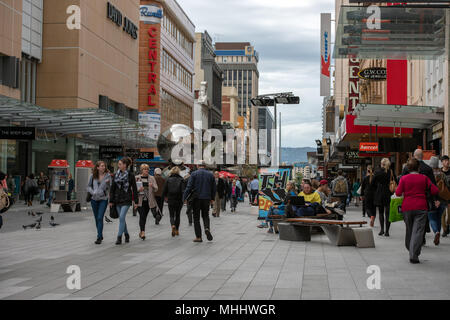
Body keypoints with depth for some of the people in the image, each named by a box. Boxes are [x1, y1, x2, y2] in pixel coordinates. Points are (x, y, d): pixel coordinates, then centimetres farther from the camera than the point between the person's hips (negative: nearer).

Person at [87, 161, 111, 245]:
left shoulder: (107, 175, -3)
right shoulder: (93, 176, 3)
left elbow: (109, 187, -2)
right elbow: (89, 186, 9)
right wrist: (93, 192, -9)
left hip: (103, 199, -4)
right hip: (94, 199, 4)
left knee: (100, 218, -14)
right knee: (96, 218, 12)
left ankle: (99, 237, -13)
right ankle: (100, 235, 28)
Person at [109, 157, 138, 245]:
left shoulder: (130, 175, -5)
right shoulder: (116, 174, 7)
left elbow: (134, 189, -2)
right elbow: (112, 188, 9)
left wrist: (135, 201, -4)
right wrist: (111, 201, 5)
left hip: (126, 199, -5)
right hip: (117, 199, 5)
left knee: (122, 217, -14)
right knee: (122, 218, 10)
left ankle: (119, 237, -12)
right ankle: (126, 235, 26)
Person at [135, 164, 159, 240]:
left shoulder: (152, 178, 6)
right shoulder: (137, 178, 1)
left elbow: (156, 189, 2)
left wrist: (152, 186, -20)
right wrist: (138, 189, -17)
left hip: (149, 201, 2)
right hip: (140, 200, -2)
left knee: (145, 216, 9)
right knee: (142, 216, -12)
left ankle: (141, 232, 24)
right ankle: (142, 232, -13)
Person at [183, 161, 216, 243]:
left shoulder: (194, 174, -4)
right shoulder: (210, 175, 5)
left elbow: (189, 187, -10)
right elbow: (213, 188, 10)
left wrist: (184, 198, -7)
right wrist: (212, 198, 20)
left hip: (196, 198, -2)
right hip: (206, 198, 2)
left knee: (196, 217, 5)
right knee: (205, 215, 16)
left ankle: (198, 237, 2)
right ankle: (207, 228, -13)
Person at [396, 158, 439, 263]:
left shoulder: (404, 178, 0)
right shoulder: (424, 178, 1)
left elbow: (398, 193, -5)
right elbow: (435, 191, -3)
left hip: (407, 207, 2)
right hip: (421, 208, -2)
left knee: (409, 230, 17)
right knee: (418, 231, -5)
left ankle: (410, 250, 29)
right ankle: (413, 255, -14)